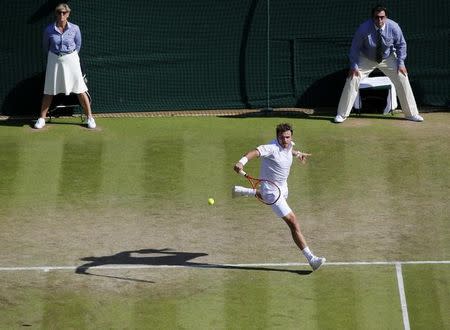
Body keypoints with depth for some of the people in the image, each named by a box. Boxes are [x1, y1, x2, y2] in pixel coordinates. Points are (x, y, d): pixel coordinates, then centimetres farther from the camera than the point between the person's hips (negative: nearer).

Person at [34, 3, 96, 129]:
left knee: (80, 90, -2)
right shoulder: (49, 29, -5)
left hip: (70, 60, -1)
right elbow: (46, 46, 11)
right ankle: (42, 119, 13)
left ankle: (89, 117, 5)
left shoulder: (74, 29, -7)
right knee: (49, 91, 5)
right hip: (54, 60, 1)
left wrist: (71, 56, 10)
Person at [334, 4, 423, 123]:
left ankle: (411, 113, 7)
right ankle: (341, 115, -1)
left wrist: (400, 63, -11)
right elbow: (355, 47, -14)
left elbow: (401, 45, -6)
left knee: (402, 79, -7)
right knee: (352, 80, -12)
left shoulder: (393, 27, -22)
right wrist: (354, 66, -18)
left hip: (388, 59, 1)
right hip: (366, 59, -1)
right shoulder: (364, 28, -27)